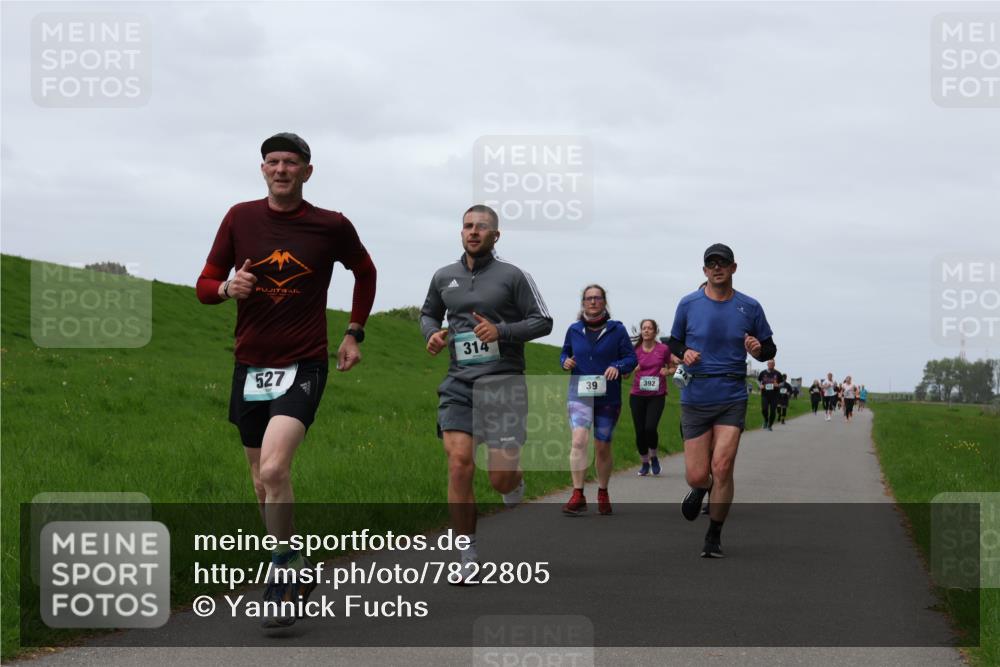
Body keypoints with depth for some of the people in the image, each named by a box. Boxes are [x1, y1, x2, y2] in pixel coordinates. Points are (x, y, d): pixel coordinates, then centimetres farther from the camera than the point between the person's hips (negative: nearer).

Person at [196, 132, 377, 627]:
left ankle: (284, 570, -9)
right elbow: (205, 286, 7)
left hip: (303, 366, -4)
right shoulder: (240, 218, 3)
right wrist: (228, 287, -16)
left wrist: (354, 332, 12)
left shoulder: (332, 226, -2)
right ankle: (292, 572, 29)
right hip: (250, 365, 4)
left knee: (274, 469, -23)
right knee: (262, 480, 11)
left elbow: (365, 273, 17)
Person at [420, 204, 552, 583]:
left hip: (503, 381, -3)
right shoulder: (444, 277, 12)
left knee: (501, 477, -6)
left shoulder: (513, 276, 1)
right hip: (458, 382, 3)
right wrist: (432, 333, 6)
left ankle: (515, 492, 35)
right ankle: (469, 561, -5)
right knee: (459, 463, -13)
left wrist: (501, 331, -14)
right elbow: (428, 313, 29)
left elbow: (543, 321, 1)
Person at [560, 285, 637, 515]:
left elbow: (631, 358, 0)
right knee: (579, 440, -20)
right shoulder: (574, 330, 5)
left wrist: (618, 367, -20)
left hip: (608, 397, 0)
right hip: (579, 394, 0)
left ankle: (603, 494, 29)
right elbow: (565, 352, 19)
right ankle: (578, 496, -19)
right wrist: (565, 361, -5)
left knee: (603, 448, 9)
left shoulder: (617, 329, 0)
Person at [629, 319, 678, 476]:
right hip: (637, 395, 2)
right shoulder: (635, 350, 3)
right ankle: (645, 463, 21)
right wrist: (632, 369, -14)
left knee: (650, 428, -18)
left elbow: (673, 367, 13)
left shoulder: (663, 349, -1)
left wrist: (667, 371, -9)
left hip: (657, 395, -2)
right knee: (640, 431, 1)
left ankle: (654, 457, 9)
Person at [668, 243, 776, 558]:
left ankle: (714, 536, 4)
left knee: (721, 467, -14)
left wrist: (758, 349, -12)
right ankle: (699, 489, 38)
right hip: (695, 399, 1)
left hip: (732, 399, -1)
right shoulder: (688, 304, 2)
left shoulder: (750, 307, 3)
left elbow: (769, 349, 11)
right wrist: (684, 353, -8)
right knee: (697, 475, -2)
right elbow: (673, 342, 15)